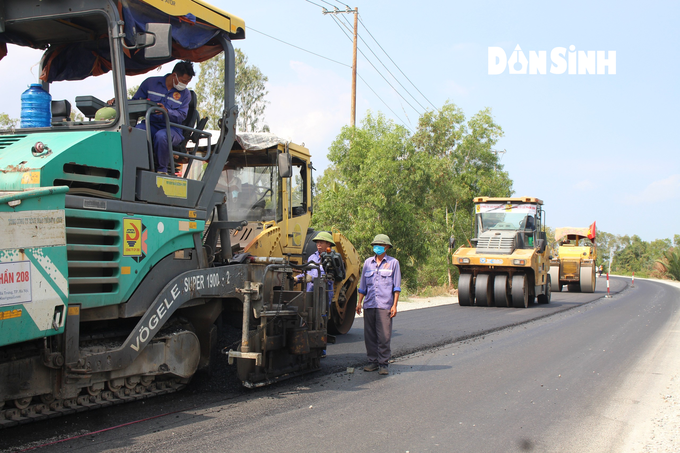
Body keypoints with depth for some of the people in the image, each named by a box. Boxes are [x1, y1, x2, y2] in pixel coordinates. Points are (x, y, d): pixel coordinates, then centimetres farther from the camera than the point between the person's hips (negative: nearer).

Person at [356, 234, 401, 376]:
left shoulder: (393, 263, 7)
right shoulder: (368, 262, 15)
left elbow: (396, 287, 5)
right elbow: (363, 285, 20)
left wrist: (394, 305, -2)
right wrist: (359, 302, 12)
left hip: (385, 305, -3)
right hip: (369, 304, 3)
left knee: (384, 336, -7)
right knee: (369, 335, 5)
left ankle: (383, 363, 2)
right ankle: (373, 361, 15)